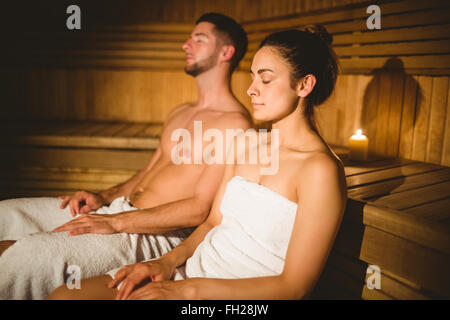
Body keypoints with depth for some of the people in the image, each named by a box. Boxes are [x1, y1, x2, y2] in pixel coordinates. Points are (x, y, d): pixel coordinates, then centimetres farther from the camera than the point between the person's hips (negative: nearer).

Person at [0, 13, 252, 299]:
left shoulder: (234, 123, -10)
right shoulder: (180, 113, 21)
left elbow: (200, 209, -17)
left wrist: (115, 222, -18)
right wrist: (103, 197, 6)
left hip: (155, 234, -9)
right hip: (117, 209, 9)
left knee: (29, 253, -25)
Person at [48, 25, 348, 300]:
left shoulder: (320, 168, -13)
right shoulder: (245, 146, 10)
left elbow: (295, 286, -15)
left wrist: (189, 289, -18)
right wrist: (170, 260, -5)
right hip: (192, 269, 7)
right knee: (63, 294, -10)